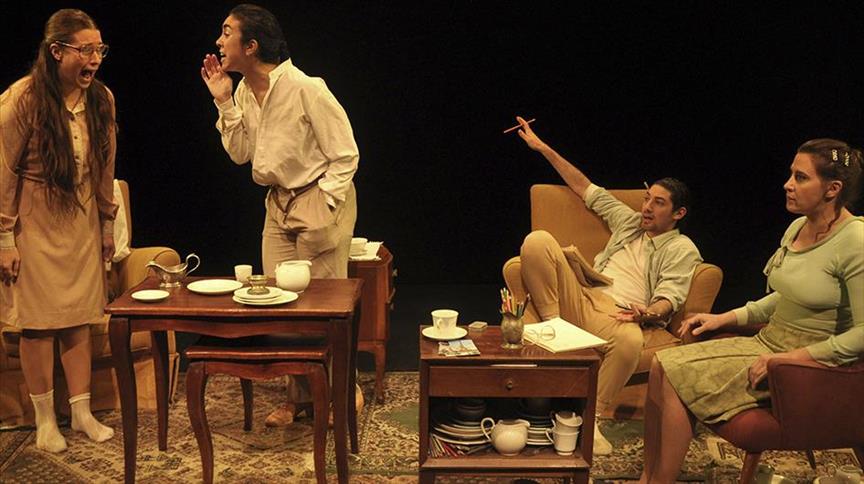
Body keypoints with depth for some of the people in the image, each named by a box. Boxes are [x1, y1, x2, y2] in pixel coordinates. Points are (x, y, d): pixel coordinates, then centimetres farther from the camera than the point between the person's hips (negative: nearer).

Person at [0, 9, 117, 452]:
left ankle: (81, 411, 19)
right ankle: (45, 419, 17)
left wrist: (107, 224, 14)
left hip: (82, 226, 4)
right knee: (39, 323, 3)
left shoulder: (101, 99, -1)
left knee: (80, 320, 7)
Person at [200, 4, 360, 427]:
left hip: (321, 199, -7)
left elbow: (345, 155, -15)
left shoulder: (305, 88, -20)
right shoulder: (244, 91, 4)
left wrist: (322, 209, -19)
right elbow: (241, 153, 4)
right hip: (278, 202, 8)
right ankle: (298, 396, 22)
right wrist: (224, 103, -5)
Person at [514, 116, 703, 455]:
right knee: (538, 240, -19)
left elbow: (670, 298, -2)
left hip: (618, 314, -4)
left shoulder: (682, 249, 12)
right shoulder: (629, 221, 28)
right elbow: (587, 190, 31)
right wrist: (543, 148, 28)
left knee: (630, 342, -43)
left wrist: (647, 313, -27)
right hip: (581, 297, 4)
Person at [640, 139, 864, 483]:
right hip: (766, 344, 8)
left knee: (677, 379, -19)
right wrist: (725, 318, 9)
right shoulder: (798, 227, 7)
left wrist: (789, 358, -22)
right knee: (661, 365, -7)